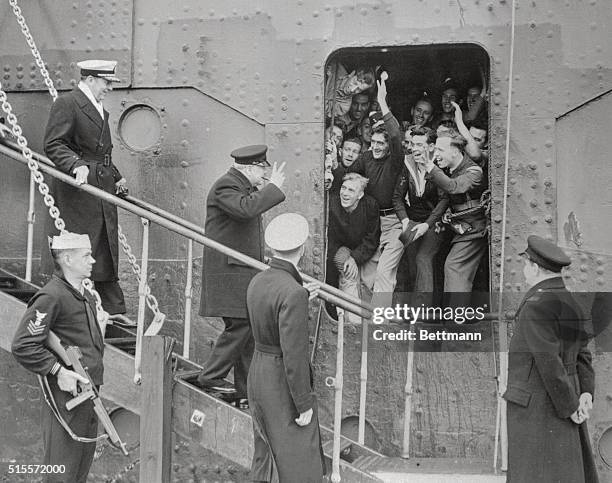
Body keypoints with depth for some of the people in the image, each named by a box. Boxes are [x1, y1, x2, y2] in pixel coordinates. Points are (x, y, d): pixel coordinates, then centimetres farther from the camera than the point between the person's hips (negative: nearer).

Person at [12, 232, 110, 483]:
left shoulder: (86, 296, 16)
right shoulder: (51, 297, -16)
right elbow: (23, 346, -21)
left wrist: (100, 328, 11)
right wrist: (58, 371, -23)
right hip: (66, 394, -10)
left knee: (84, 461, 18)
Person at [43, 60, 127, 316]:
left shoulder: (100, 110, 20)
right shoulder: (66, 104, -10)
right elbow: (53, 145, -18)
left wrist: (116, 178, 16)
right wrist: (76, 165, -31)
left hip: (103, 192, 9)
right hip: (77, 191, -9)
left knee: (107, 254, 12)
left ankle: (114, 311, 17)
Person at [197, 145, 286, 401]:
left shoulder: (244, 186, 18)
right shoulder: (225, 186, -14)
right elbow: (245, 208, -33)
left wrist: (261, 193, 16)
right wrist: (273, 187, -23)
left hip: (246, 271, 10)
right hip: (229, 271, -10)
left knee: (250, 328, 9)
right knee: (240, 325, -13)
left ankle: (246, 389, 14)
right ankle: (211, 377, -1)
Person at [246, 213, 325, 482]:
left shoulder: (257, 282, 1)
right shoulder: (292, 293, -24)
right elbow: (294, 356, -24)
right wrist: (304, 405, -17)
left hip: (259, 372, 9)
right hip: (285, 386, -8)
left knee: (266, 455, 20)